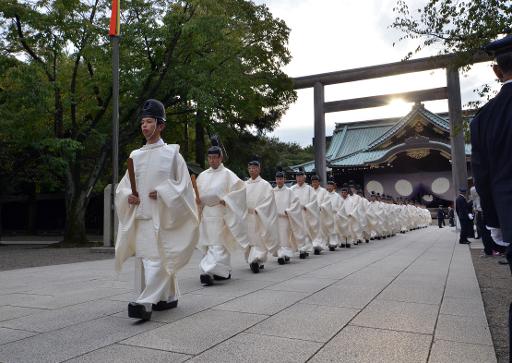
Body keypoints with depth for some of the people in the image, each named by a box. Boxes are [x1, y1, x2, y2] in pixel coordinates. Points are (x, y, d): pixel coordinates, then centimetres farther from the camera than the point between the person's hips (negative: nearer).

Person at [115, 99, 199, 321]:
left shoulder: (171, 153, -2)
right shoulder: (135, 155, 12)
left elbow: (184, 184, -3)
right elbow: (123, 185, 15)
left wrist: (162, 193, -15)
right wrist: (128, 195, -6)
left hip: (162, 215, -6)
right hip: (140, 215, 6)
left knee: (157, 259, -11)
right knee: (151, 258, 11)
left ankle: (146, 303, -13)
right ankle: (170, 297, 25)